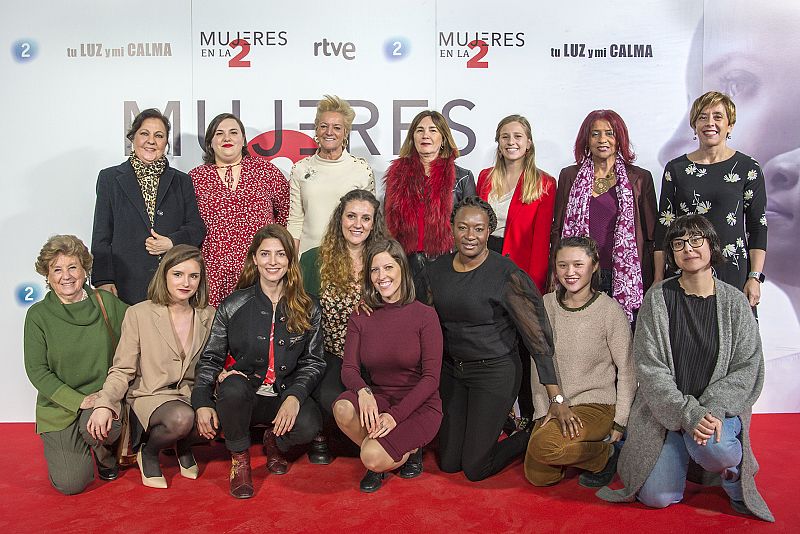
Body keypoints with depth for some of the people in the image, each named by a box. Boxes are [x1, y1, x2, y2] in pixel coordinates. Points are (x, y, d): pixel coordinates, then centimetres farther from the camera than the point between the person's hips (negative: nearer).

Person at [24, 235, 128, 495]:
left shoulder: (106, 302, -2)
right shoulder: (38, 315, -5)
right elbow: (37, 371, -7)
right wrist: (79, 400, -17)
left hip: (104, 399, 0)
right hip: (59, 407, 0)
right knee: (71, 484, -7)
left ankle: (105, 453, 4)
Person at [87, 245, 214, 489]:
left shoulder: (209, 316, 5)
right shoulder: (139, 314, -4)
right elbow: (122, 370, -4)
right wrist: (104, 404, -21)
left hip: (193, 396, 3)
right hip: (151, 397, -3)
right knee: (181, 417, -36)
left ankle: (184, 444, 8)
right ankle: (148, 453, 0)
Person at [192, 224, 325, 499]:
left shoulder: (308, 309, 4)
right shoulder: (233, 305, 3)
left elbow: (314, 361, 2)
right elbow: (210, 358, 5)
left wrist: (295, 396, -15)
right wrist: (202, 403, -10)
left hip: (284, 396, 0)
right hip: (240, 396, 0)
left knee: (308, 425, -31)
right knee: (234, 387, -36)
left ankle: (275, 442, 9)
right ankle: (239, 457, -5)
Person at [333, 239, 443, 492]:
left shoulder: (425, 315, -9)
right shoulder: (360, 319, 3)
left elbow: (431, 378, -11)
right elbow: (348, 369, -4)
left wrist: (395, 415, -21)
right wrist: (363, 391, -27)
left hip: (419, 405, -4)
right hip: (378, 400, 4)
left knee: (374, 458, -27)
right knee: (343, 408, -29)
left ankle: (409, 450, 8)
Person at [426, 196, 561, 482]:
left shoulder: (506, 274, -18)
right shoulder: (437, 269, -1)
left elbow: (537, 335, -18)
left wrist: (557, 397, -21)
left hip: (494, 372, -5)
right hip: (451, 369, 6)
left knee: (475, 468, -1)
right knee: (448, 463, 13)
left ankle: (532, 436, 24)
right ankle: (499, 419, 37)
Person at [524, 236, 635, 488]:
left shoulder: (611, 310, -10)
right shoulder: (546, 305, 0)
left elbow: (627, 370, -5)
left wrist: (620, 423, -8)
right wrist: (546, 410, -5)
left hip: (597, 404, -4)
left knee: (543, 446, -28)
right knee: (538, 477, -5)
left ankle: (606, 454, -1)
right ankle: (576, 448, 23)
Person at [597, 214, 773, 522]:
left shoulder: (735, 302, 1)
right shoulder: (658, 298, -3)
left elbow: (747, 369, -2)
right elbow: (650, 368, -8)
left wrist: (713, 410, -18)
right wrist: (689, 414, -19)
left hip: (720, 408, 0)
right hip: (665, 412, 1)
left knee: (712, 447, -35)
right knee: (656, 497, -11)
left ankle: (734, 474, 2)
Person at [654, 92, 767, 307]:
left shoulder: (748, 168, 3)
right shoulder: (676, 168, 6)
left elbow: (758, 227, 3)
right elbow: (664, 225, 7)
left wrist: (755, 277, -5)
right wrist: (659, 278, 4)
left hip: (734, 273, -1)